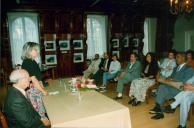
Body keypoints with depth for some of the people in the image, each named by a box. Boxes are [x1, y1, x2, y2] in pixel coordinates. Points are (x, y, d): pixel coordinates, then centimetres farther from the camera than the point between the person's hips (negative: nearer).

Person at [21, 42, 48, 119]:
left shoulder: (33, 61, 10)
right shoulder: (27, 63, -18)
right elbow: (33, 79, -20)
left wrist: (42, 87, 8)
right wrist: (43, 90, -13)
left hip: (37, 89, 9)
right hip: (32, 90, -9)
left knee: (41, 110, 15)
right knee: (37, 111, 2)